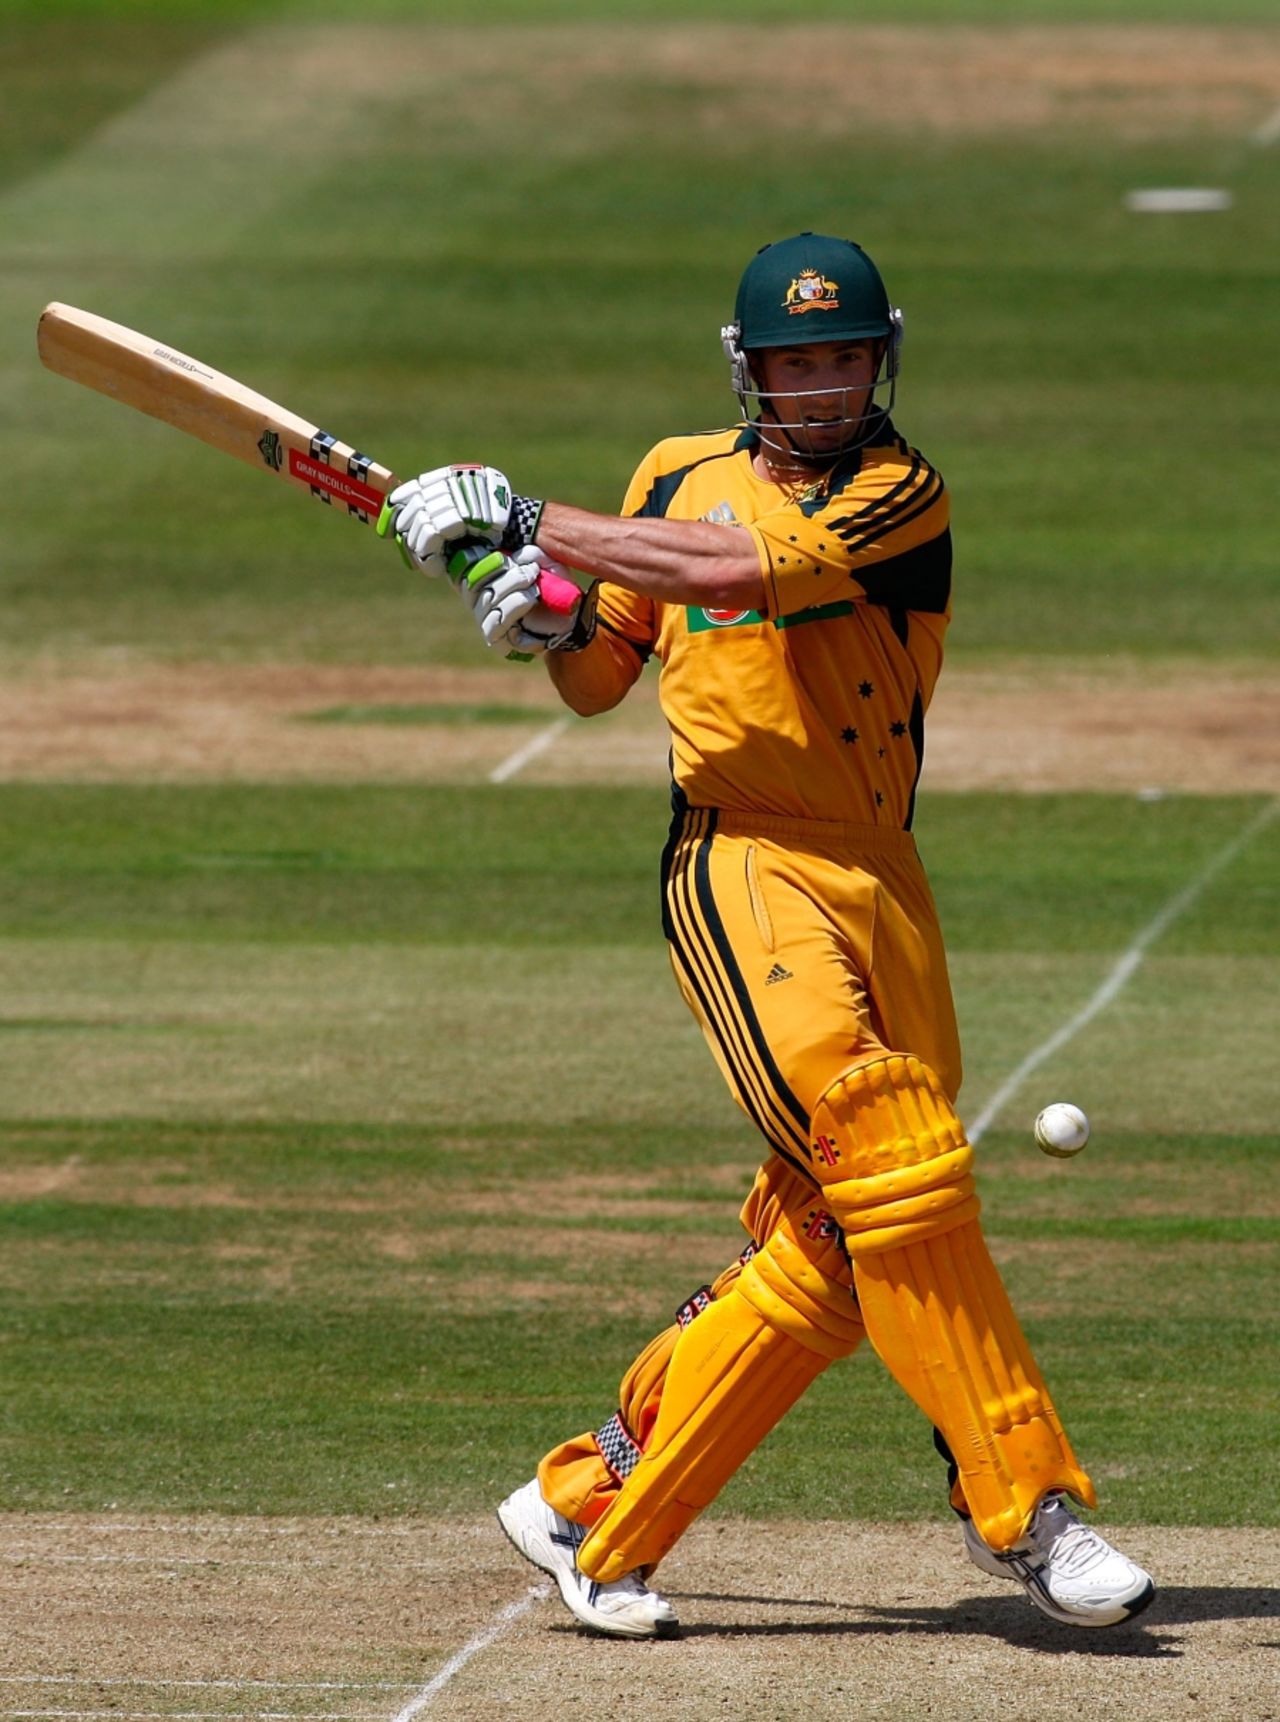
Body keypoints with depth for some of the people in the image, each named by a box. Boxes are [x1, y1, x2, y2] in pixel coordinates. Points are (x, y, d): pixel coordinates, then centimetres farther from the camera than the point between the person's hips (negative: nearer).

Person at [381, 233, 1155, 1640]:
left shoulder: (903, 495, -1)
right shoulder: (680, 475, 12)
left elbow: (745, 570, -18)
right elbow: (599, 683, 22)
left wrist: (526, 527, -16)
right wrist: (549, 623, -1)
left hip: (879, 880, 1)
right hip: (737, 869, -1)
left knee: (828, 1253, -1)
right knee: (897, 1171, -18)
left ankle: (594, 1511, 12)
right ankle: (1025, 1510, -14)